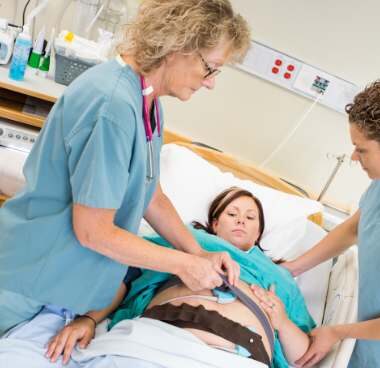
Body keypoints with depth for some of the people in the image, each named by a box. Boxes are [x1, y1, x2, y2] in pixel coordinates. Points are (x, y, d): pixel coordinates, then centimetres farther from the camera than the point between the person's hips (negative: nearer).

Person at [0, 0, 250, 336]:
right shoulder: (113, 103, -29)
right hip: (28, 280, -8)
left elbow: (150, 195, 6)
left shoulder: (148, 101, -1)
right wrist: (184, 264, -16)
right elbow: (93, 231, -26)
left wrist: (198, 253, -2)